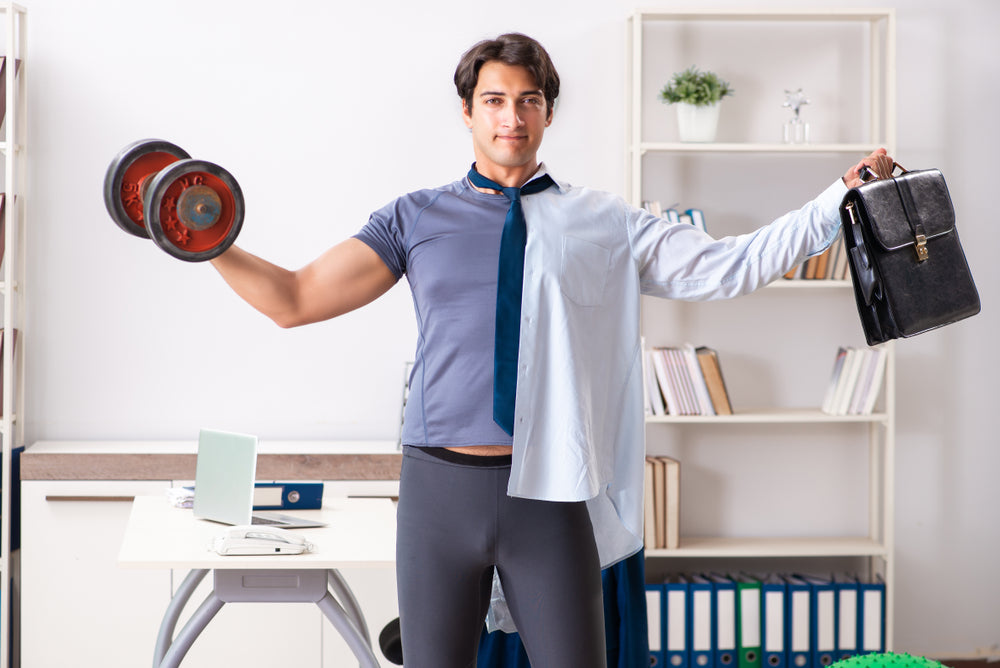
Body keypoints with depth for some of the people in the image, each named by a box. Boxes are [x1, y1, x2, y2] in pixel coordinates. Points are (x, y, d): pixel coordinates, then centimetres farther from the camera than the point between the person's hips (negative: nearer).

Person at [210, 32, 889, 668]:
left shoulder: (607, 224, 8)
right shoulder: (417, 218, 8)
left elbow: (727, 266, 3)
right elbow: (296, 298, 6)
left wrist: (839, 202, -3)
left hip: (548, 492, 0)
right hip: (440, 485, 1)